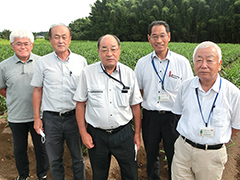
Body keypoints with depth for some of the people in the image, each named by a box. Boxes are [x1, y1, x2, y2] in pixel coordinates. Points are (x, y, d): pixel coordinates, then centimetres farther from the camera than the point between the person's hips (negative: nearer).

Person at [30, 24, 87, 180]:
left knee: (78, 157, 16)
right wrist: (37, 118, 3)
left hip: (74, 116, 0)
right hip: (51, 118, 1)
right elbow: (37, 90, 6)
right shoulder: (43, 62, 0)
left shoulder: (81, 61, -1)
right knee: (54, 159, 16)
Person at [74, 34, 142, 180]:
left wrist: (137, 133, 5)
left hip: (123, 133, 1)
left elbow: (135, 105, 4)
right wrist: (83, 133, -3)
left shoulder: (129, 73, -2)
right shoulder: (88, 73, -6)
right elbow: (80, 104, 0)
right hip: (96, 134, 0)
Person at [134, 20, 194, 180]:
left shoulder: (182, 62, -4)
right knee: (151, 155, 20)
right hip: (150, 116, 2)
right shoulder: (142, 63, 1)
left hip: (173, 117, -2)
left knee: (175, 157, 11)